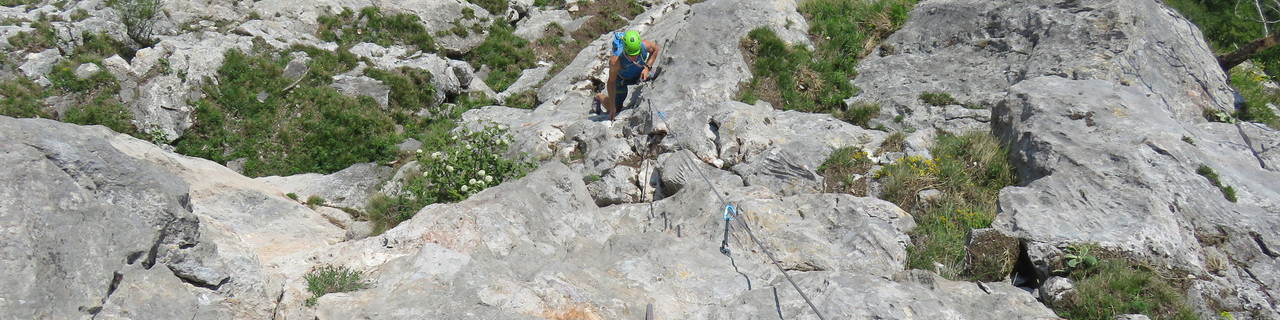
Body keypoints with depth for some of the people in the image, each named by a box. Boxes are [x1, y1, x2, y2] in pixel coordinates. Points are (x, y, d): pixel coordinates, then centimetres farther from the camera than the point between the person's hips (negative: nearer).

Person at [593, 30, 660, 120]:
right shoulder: (615, 60, -44)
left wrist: (647, 67, -22)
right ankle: (599, 97, 39)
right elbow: (611, 82, -31)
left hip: (639, 75, 3)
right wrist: (612, 107, -27)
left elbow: (655, 49, -10)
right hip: (621, 78, -3)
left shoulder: (645, 45, -37)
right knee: (615, 108, 7)